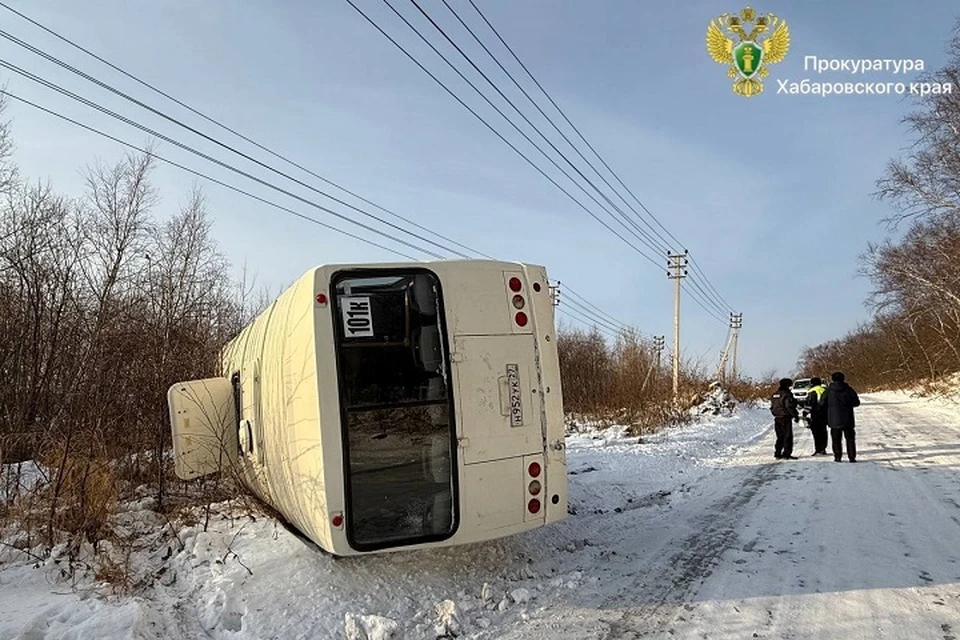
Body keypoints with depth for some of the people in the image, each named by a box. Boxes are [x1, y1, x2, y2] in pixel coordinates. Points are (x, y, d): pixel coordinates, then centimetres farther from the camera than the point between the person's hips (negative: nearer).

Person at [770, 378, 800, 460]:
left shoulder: (774, 395, 12)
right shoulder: (787, 394, -13)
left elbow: (772, 407, 16)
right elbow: (790, 407, -17)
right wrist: (796, 415, -8)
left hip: (777, 419, 8)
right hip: (786, 419, -8)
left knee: (780, 437, 14)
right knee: (788, 437, -1)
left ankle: (777, 453, 13)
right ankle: (787, 454, -4)